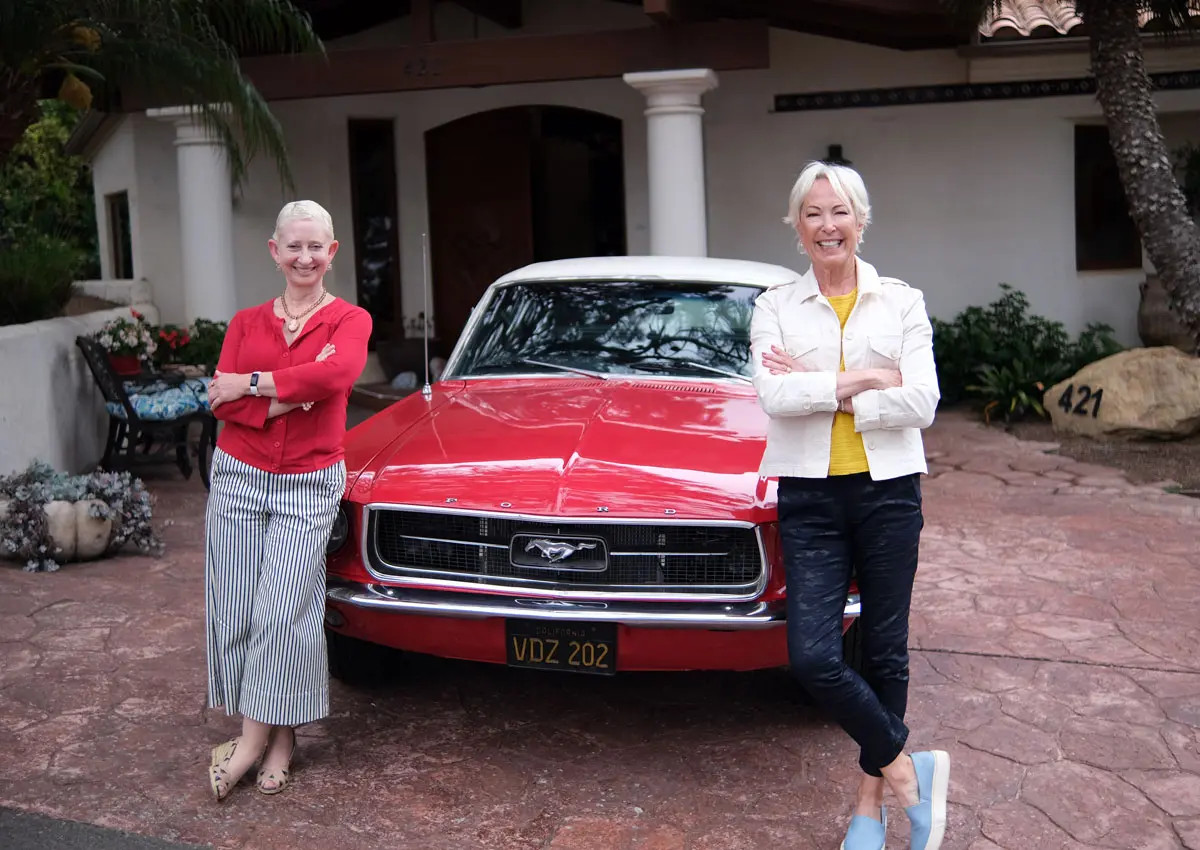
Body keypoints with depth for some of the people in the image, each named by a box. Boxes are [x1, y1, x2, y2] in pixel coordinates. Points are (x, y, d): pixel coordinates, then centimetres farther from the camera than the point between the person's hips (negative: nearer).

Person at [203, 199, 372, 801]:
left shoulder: (349, 319, 1)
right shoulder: (246, 322, 9)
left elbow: (339, 373, -22)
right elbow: (220, 402, -4)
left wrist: (254, 383, -15)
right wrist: (293, 394, -18)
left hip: (308, 484, -3)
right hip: (239, 476, 3)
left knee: (284, 610, -7)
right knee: (234, 610, 3)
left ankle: (255, 739, 6)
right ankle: (278, 734, 17)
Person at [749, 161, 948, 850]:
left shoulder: (902, 302, 3)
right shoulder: (775, 308, 4)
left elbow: (921, 404, -9)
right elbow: (775, 397, -12)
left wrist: (818, 387, -12)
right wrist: (865, 381, -14)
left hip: (889, 492, 0)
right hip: (810, 498, 0)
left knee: (884, 652, 9)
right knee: (813, 656, -11)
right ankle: (909, 770, 9)